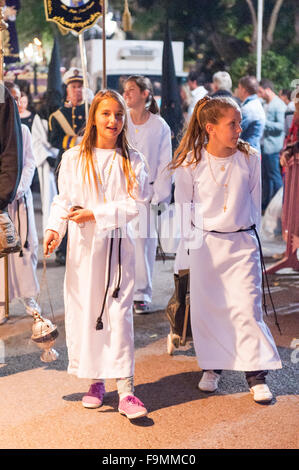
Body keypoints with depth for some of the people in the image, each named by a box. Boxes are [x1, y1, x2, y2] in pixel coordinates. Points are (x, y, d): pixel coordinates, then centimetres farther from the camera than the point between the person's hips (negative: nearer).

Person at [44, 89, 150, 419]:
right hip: (82, 245, 1)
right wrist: (55, 228, -12)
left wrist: (95, 213, -13)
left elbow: (134, 205, -5)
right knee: (84, 312, 5)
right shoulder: (73, 158, 3)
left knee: (119, 313, -5)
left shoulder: (132, 162, 2)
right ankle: (96, 380, 22)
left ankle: (125, 391, -4)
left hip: (117, 244, -1)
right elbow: (63, 200, 5)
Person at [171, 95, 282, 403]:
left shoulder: (250, 159, -4)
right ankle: (212, 367, 26)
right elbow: (183, 205, 5)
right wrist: (193, 239, 4)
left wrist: (248, 234, 7)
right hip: (205, 245, 0)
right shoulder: (190, 163, -7)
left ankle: (257, 375, 4)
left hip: (242, 243, 0)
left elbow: (254, 202, 7)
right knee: (206, 308, 8)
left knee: (247, 307, -5)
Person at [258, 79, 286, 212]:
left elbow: (282, 125, -19)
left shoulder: (279, 105, -12)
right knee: (265, 176, 14)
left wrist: (264, 122, -22)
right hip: (263, 146, 9)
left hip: (273, 147, -9)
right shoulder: (265, 105, 17)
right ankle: (265, 204, 22)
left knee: (275, 176, -5)